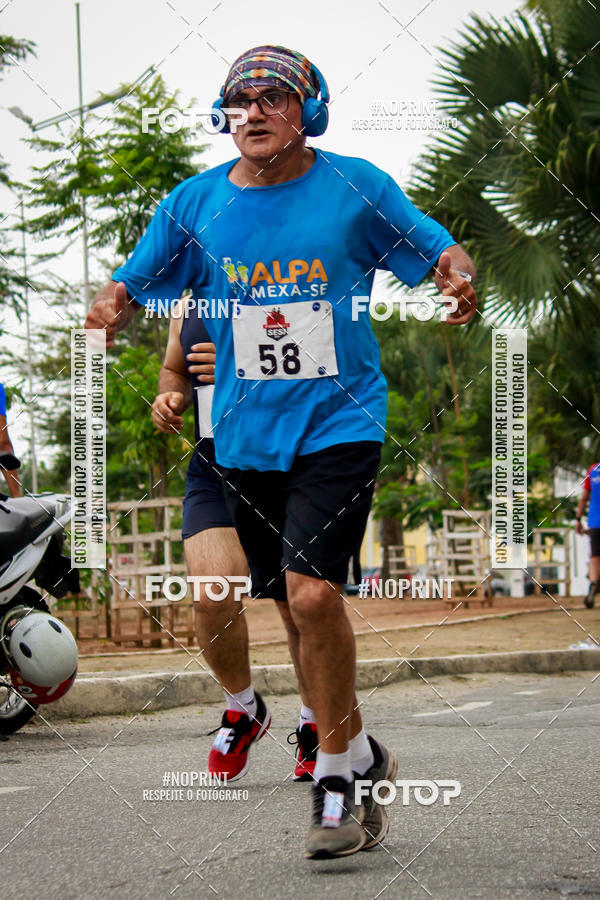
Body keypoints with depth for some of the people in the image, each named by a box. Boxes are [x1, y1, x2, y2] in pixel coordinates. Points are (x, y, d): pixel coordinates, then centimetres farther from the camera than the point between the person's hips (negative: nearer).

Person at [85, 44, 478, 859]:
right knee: (296, 608, 11)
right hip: (245, 434, 4)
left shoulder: (358, 188, -3)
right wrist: (108, 313, -14)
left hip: (340, 421, -4)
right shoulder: (195, 202, 4)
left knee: (313, 592, -19)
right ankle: (359, 759, 28)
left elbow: (441, 254, 5)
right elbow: (131, 287, 9)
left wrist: (458, 281, -18)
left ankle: (336, 772, -3)